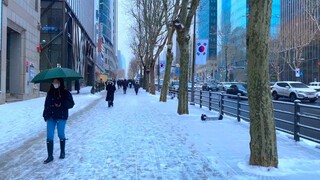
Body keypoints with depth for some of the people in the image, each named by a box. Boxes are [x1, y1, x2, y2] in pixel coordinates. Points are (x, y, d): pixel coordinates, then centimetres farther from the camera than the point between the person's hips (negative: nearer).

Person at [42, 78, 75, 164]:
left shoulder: (66, 93, -2)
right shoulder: (50, 93, 8)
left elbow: (71, 104, -4)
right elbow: (46, 104, 11)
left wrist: (62, 104, -19)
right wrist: (45, 115, 2)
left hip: (61, 117, -3)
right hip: (51, 117, 3)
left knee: (61, 135, 9)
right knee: (49, 136, -1)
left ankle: (62, 152, 31)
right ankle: (50, 156, 7)